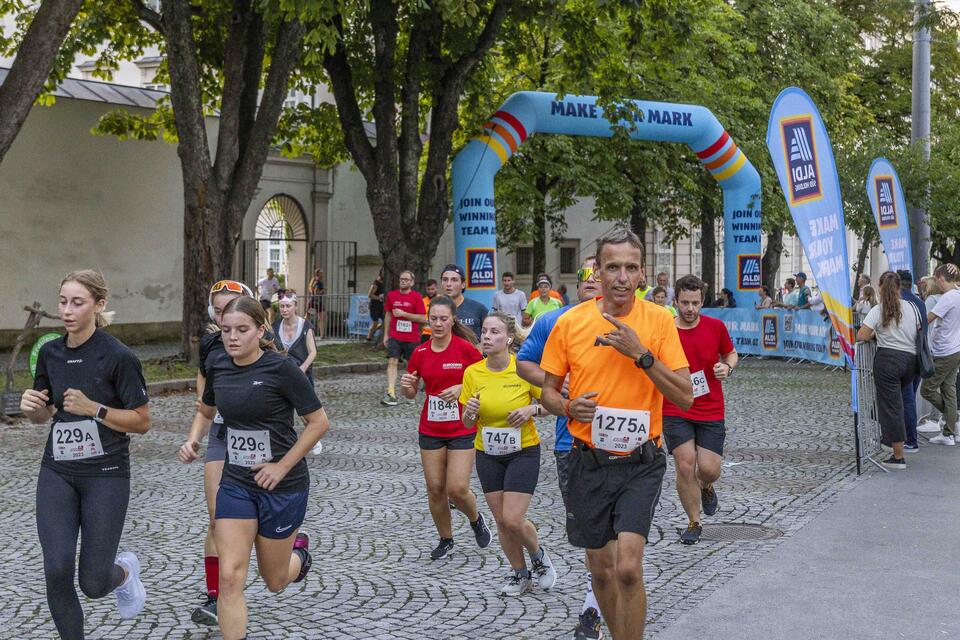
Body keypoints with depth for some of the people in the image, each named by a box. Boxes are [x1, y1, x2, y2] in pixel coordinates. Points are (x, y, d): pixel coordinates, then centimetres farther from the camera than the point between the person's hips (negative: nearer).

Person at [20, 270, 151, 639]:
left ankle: (125, 570, 34)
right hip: (57, 473, 4)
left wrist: (93, 409, -22)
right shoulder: (50, 353, 3)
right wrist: (31, 407, -8)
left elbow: (142, 422, -9)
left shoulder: (118, 357, -13)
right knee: (57, 571, -12)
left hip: (105, 474, -4)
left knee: (93, 584, -2)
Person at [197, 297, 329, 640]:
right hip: (236, 484, 4)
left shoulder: (281, 367, -17)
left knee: (274, 582, 13)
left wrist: (281, 467, -15)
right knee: (229, 577, -9)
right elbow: (207, 409, 20)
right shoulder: (217, 364, -2)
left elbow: (319, 422, -13)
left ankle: (299, 551, 48)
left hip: (283, 485, -4)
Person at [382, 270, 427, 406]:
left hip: (412, 338, -2)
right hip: (395, 337, 2)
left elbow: (423, 319, -9)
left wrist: (403, 314, -16)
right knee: (392, 362, -12)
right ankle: (391, 393, -20)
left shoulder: (416, 297, -5)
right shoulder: (391, 295, 6)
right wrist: (386, 335, 13)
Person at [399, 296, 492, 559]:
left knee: (457, 489, -9)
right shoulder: (420, 353, 1)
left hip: (462, 430, -4)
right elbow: (411, 394, 10)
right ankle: (446, 540, 25)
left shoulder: (466, 349, -10)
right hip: (430, 429, 4)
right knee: (435, 488, 5)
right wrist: (406, 385, -12)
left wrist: (462, 388, -19)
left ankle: (476, 519, 23)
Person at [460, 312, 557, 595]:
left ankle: (539, 555, 21)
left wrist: (532, 409, -22)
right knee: (501, 521, 7)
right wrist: (470, 412, -19)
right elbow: (467, 423, 3)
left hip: (523, 451, -3)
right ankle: (520, 574, 27)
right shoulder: (472, 373, -4)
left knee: (513, 519, -10)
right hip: (488, 455, 3)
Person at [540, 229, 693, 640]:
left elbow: (685, 397, -8)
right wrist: (568, 407, -15)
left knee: (628, 567, -18)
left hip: (641, 464, -2)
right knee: (601, 570, 14)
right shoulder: (570, 322, -2)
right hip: (589, 463, 2)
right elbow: (548, 390, 7)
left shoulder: (659, 320, -5)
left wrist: (641, 353, -19)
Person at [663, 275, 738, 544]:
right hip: (675, 412, -1)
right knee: (685, 464, -9)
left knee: (709, 469, -4)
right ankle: (693, 523, 11)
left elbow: (731, 354, 15)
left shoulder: (716, 327, -2)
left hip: (711, 411, 1)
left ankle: (706, 487, 35)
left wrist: (727, 367, -6)